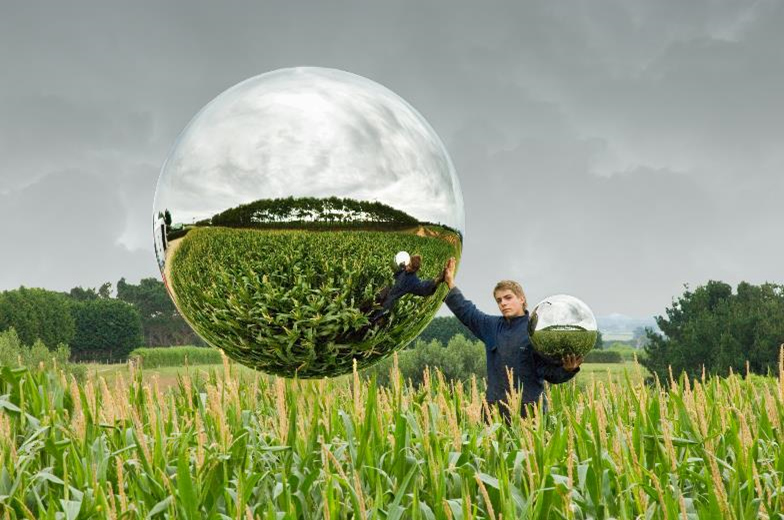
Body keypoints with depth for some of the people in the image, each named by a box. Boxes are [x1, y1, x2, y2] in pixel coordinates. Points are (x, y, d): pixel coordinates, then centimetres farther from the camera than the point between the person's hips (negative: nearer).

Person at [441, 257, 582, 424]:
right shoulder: (492, 326, 14)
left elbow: (550, 371, -6)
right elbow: (465, 310, 26)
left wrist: (567, 369, -26)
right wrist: (450, 284, 25)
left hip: (529, 408, -5)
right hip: (495, 407, 5)